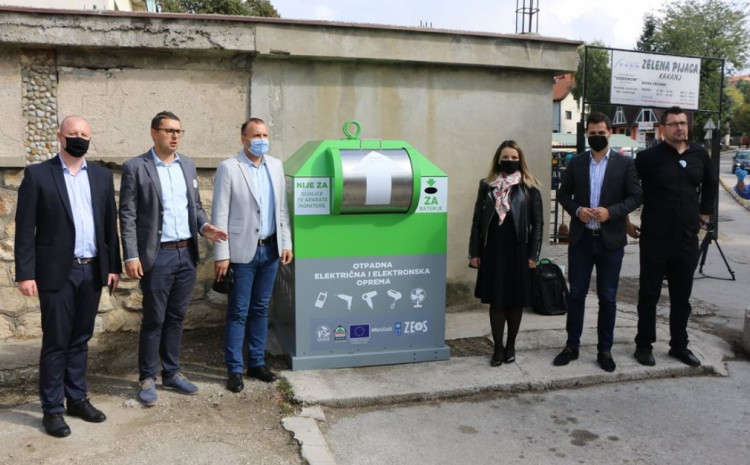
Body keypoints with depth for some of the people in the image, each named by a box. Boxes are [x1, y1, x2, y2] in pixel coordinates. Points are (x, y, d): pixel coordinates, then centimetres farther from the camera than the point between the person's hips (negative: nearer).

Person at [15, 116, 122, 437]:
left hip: (92, 270, 4)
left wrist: (113, 266, 7)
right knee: (56, 342, 4)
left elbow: (109, 223, 10)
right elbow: (25, 228, -6)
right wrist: (25, 273, -11)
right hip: (57, 272, -4)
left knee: (80, 340, 14)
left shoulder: (102, 175, 9)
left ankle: (77, 399, 26)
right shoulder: (37, 174, -3)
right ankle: (52, 408, 15)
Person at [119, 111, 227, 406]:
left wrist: (203, 226, -3)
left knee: (176, 317, 14)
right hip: (157, 256, -5)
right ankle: (147, 378, 18)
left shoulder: (188, 165, 11)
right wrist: (131, 256, -14)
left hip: (187, 254, 5)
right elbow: (127, 215, -8)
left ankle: (172, 373, 26)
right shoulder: (135, 167, -5)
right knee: (153, 319, 4)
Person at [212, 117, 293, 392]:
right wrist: (221, 256, -12)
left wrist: (286, 243, 7)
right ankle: (235, 370, 15)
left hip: (270, 249, 5)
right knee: (238, 313, 3)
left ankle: (257, 363, 26)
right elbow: (220, 215, -9)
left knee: (261, 309, 14)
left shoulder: (276, 166, 8)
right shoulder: (228, 168, -8)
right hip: (243, 250, -5)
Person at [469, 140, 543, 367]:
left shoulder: (530, 187, 0)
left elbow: (537, 223, 0)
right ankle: (498, 347, 16)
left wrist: (533, 255, -6)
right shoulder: (487, 185, 5)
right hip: (493, 251, 1)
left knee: (515, 301, 9)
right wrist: (474, 252, 0)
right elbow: (477, 220, 5)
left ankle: (511, 346, 24)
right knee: (496, 300, 5)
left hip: (518, 251, -1)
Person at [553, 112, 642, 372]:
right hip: (581, 239, 2)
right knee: (576, 294, 7)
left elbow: (635, 197, -2)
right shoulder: (576, 163, 6)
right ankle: (572, 345, 19)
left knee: (608, 297, 7)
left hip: (610, 240, -1)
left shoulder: (625, 163, 0)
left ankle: (605, 350, 19)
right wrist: (576, 210, -11)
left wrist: (611, 211, -17)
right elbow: (563, 194, 8)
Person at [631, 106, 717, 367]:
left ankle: (679, 346, 26)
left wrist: (704, 213, 18)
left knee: (682, 296, 13)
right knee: (649, 295, 7)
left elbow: (710, 185, 22)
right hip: (655, 238, -4)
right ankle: (644, 345, 18)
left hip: (687, 238, 4)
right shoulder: (649, 157, -8)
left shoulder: (700, 155, 5)